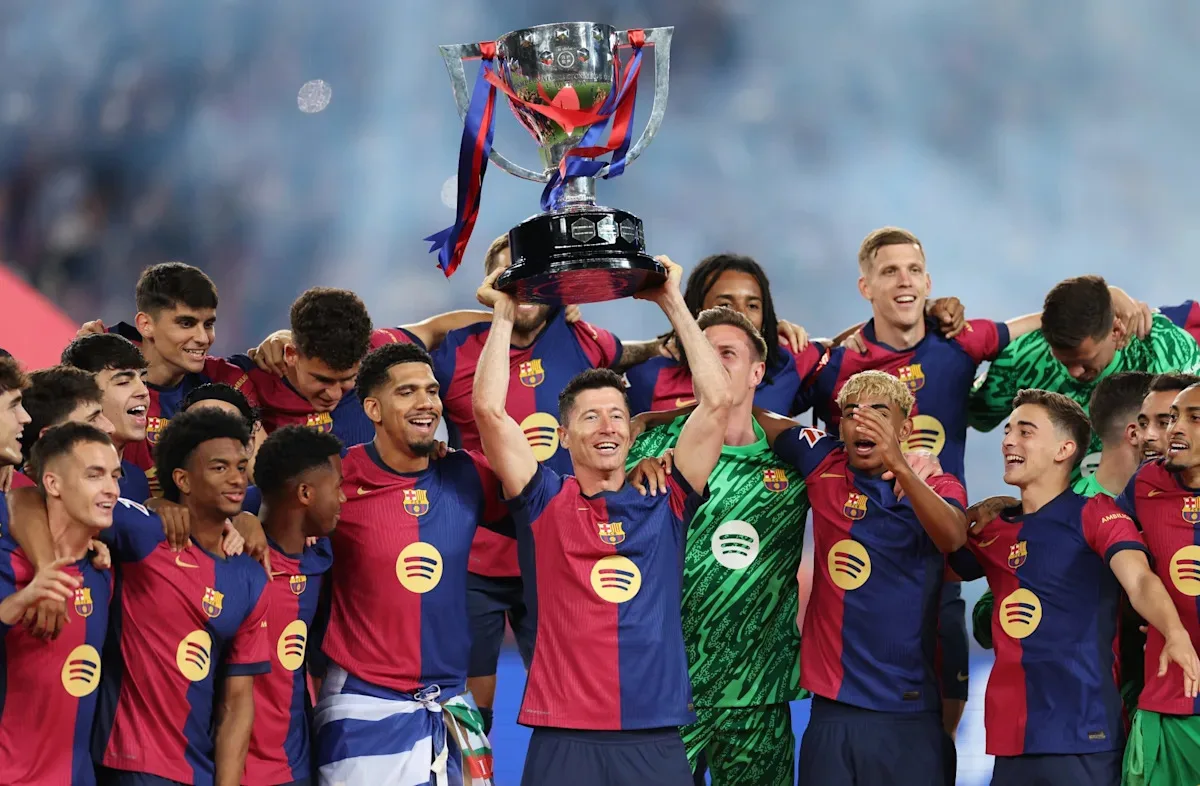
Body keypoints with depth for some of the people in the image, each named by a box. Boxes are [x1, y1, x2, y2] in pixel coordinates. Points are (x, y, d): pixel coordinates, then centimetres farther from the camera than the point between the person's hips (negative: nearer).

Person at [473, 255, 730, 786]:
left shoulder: (664, 504, 9)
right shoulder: (546, 504, 5)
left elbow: (717, 402, 4)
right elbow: (489, 409, -5)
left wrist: (674, 305, 7)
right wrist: (504, 314, 4)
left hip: (657, 740, 2)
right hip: (565, 739, -2)